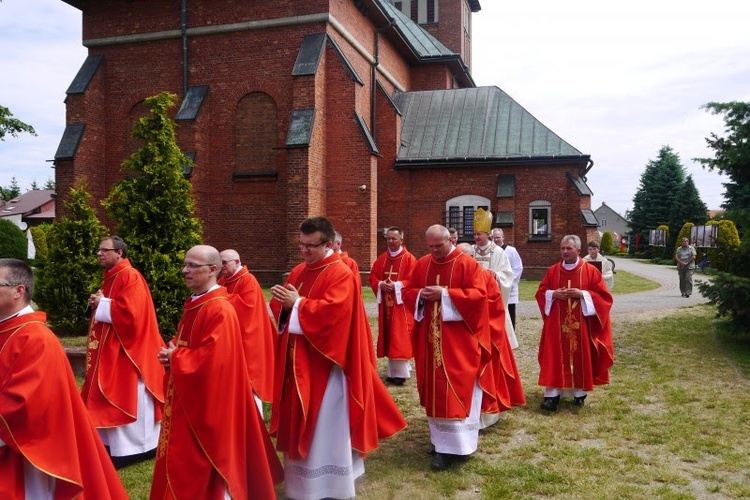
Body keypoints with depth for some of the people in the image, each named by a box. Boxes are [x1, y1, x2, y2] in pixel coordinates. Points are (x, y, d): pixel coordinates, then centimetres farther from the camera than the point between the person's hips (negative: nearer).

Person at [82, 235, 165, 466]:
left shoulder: (130, 277, -16)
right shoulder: (110, 277, 14)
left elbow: (129, 312, -27)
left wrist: (102, 305, -15)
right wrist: (97, 304, 0)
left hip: (127, 350, -10)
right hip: (110, 350, 10)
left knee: (128, 399, -3)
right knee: (114, 399, 15)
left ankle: (133, 448, 7)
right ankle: (116, 446, 25)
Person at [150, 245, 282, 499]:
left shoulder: (220, 310, -21)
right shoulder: (194, 304, 9)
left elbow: (212, 357, -27)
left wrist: (175, 357, -14)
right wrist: (170, 351, -1)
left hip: (206, 400, -10)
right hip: (186, 395, 10)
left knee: (200, 465, 1)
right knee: (182, 457, 19)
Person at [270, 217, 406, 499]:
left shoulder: (341, 274, -13)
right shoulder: (298, 272, 11)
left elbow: (333, 311, -25)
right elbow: (284, 310, 11)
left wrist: (297, 304, -21)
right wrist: (283, 305, -11)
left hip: (325, 363, -8)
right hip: (298, 361, 8)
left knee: (326, 425, 2)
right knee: (300, 422, 16)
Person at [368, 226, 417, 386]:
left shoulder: (409, 259, -6)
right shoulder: (382, 258, 11)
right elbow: (372, 277, 11)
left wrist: (397, 285, -21)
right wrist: (380, 284, -9)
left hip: (401, 304, -6)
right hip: (385, 303, 6)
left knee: (400, 337, -6)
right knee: (388, 336, 9)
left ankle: (401, 372, -1)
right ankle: (392, 371, 19)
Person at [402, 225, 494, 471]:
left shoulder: (468, 264, -8)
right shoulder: (421, 265, 8)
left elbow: (478, 295, -16)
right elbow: (407, 291, 11)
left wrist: (444, 294, -21)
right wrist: (421, 295, -11)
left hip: (459, 340, -6)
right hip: (430, 338, 6)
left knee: (456, 390, -5)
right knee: (436, 389, 12)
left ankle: (455, 447, 0)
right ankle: (442, 439, 25)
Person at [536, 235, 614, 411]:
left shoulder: (590, 271, -2)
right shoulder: (552, 271, 4)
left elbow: (603, 295, -3)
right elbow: (541, 292, 9)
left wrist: (582, 294, -16)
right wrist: (553, 294, -11)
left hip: (581, 325, -1)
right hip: (557, 324, 1)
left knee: (580, 356, 6)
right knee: (555, 357, -1)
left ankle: (580, 392, 20)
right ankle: (552, 394, 1)